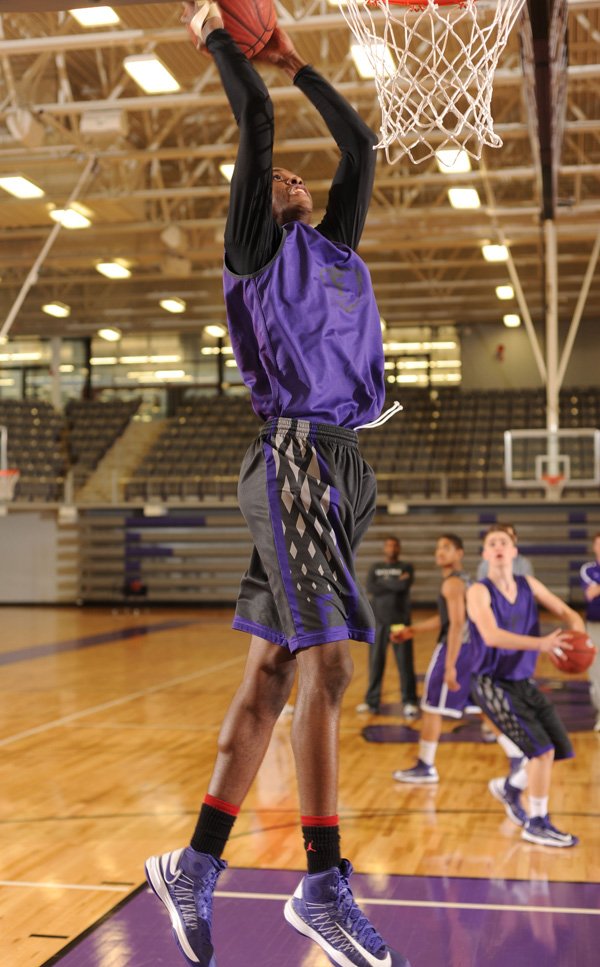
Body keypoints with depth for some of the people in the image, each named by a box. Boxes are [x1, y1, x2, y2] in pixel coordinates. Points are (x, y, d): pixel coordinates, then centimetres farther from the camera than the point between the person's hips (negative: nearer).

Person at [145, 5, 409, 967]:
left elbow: (360, 142, 31)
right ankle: (324, 886, -1)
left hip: (341, 462, 8)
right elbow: (255, 118, 2)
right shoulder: (258, 244, 5)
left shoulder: (335, 246, 25)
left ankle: (197, 867, 13)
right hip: (296, 459, -8)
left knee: (274, 669, 6)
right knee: (327, 662, -10)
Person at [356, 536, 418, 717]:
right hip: (378, 621, 2)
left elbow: (404, 585, -17)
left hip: (400, 621, -2)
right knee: (375, 662, 5)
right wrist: (394, 584, -11)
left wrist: (383, 582, -6)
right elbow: (370, 588, -8)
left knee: (405, 662, -4)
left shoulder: (406, 567, 4)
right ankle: (372, 701, 13)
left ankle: (409, 702, 2)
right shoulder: (375, 568, 11)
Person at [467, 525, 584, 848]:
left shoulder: (528, 585, 3)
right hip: (493, 684, -7)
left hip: (524, 682, 7)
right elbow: (491, 636, -32)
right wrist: (541, 643, -42)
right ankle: (536, 824, 2)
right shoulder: (479, 592, -16)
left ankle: (511, 787, 36)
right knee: (542, 748, -14)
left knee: (559, 747, 10)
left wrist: (578, 635, -16)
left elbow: (566, 612, 8)